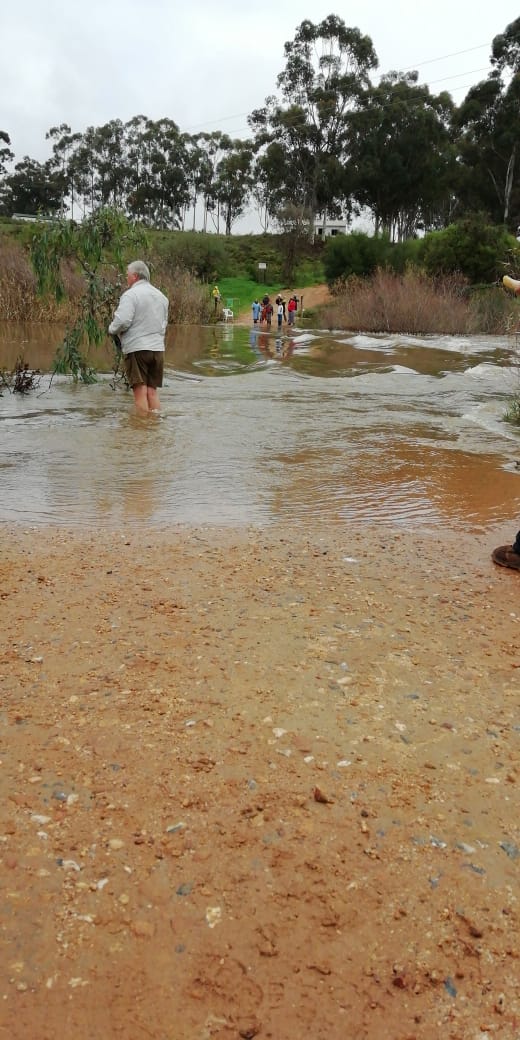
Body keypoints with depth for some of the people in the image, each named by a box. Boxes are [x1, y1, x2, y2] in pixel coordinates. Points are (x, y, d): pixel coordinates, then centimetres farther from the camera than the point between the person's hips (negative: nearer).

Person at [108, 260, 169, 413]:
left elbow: (122, 321, -18)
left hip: (136, 348, -7)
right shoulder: (161, 296, 16)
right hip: (158, 348, 7)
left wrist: (112, 329, 0)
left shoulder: (130, 295, -9)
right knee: (152, 390, 9)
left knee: (140, 391, -6)